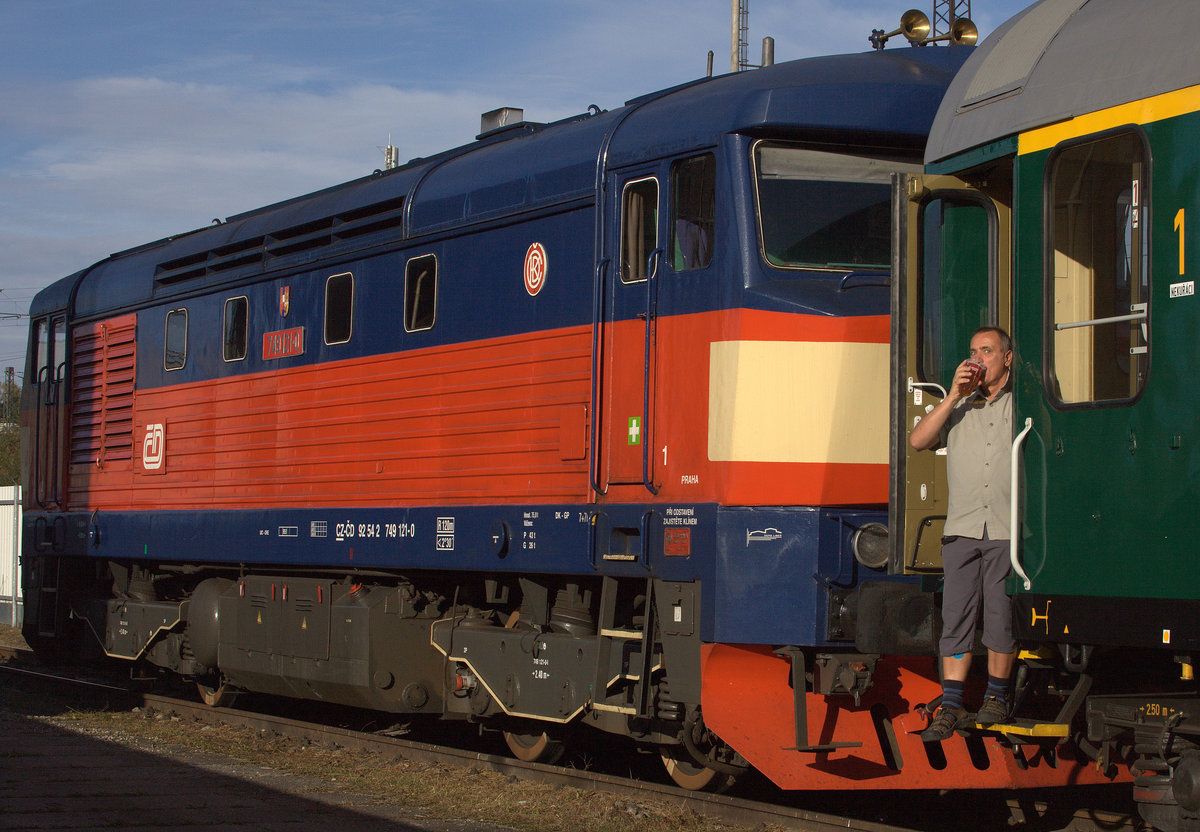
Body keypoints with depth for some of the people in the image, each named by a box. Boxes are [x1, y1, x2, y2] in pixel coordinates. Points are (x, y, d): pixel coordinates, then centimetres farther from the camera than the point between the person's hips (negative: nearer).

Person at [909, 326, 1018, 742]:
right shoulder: (958, 406, 15)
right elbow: (918, 440, 2)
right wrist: (955, 395, -3)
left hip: (1008, 531, -2)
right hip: (962, 529, 2)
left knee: (1002, 617, 1)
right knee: (955, 617, -2)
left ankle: (996, 697, 15)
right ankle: (950, 706, -1)